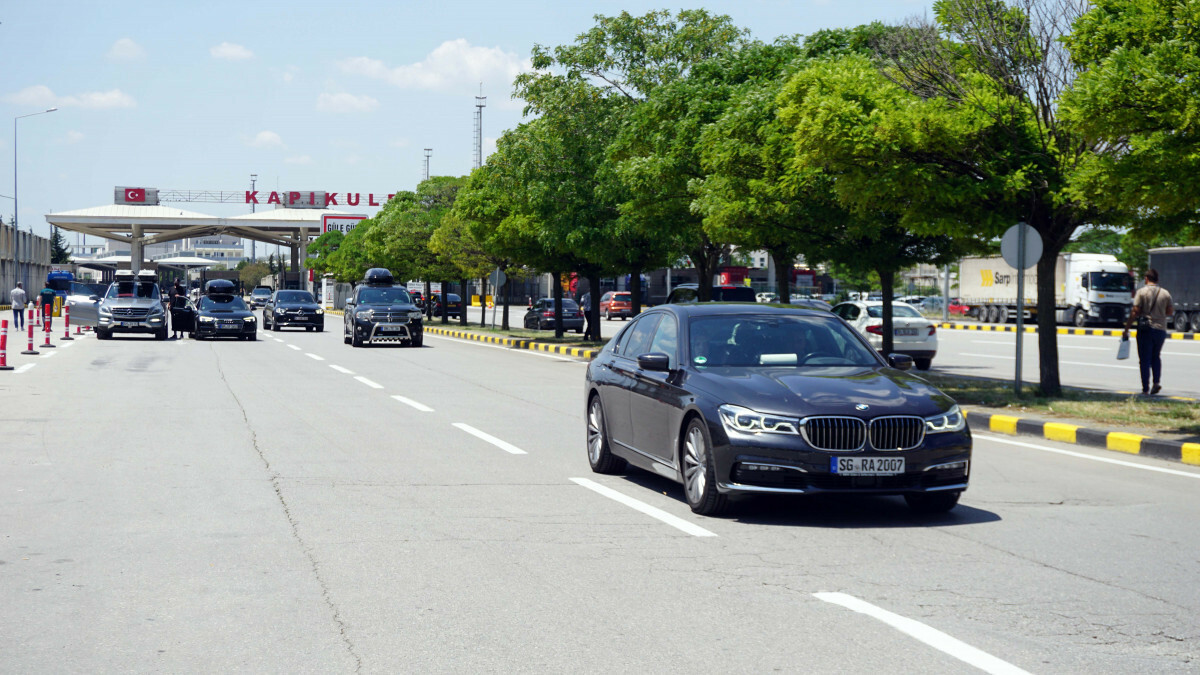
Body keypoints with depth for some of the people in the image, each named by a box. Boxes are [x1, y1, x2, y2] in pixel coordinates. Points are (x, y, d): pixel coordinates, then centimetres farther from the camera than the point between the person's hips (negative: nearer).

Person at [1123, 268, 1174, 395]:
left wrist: (1126, 329, -7)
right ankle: (1157, 381, 2)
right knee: (1156, 357, 19)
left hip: (1145, 329, -3)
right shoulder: (1165, 293, 4)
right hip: (1161, 329, 3)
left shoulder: (1142, 292, -6)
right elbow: (1170, 311, 11)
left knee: (1145, 359, 2)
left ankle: (1145, 388, -1)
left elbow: (1135, 312, -11)